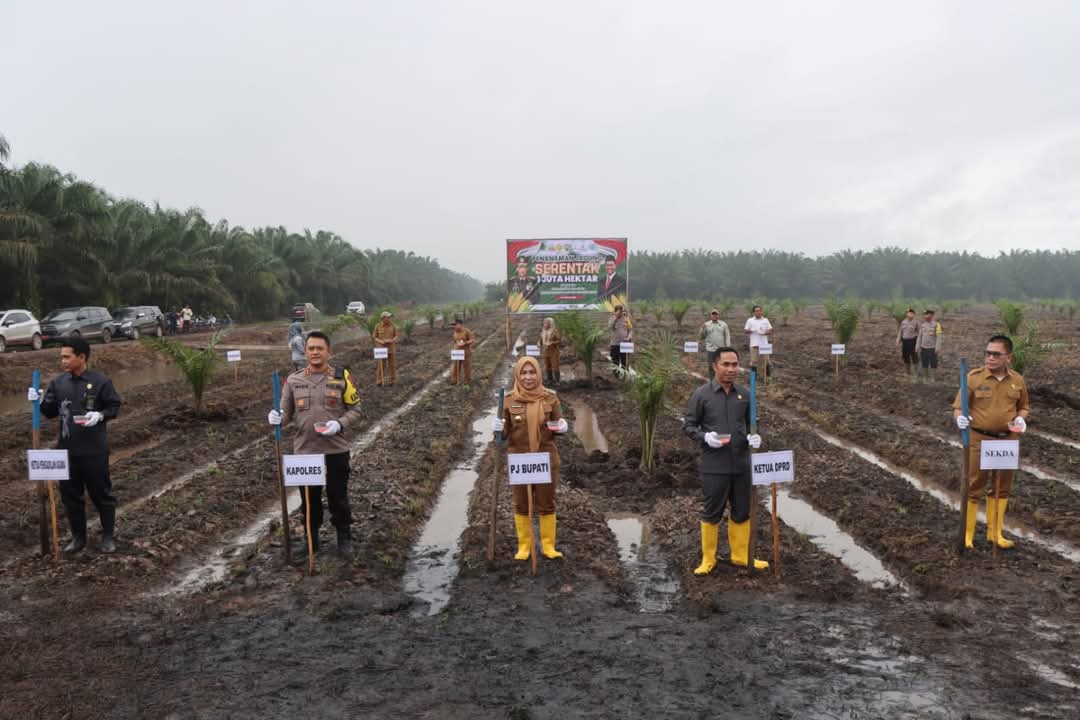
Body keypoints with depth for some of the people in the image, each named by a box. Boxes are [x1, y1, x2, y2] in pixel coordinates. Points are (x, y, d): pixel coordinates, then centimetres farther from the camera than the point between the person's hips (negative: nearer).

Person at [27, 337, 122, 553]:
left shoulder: (100, 381, -8)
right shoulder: (58, 383, 5)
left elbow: (114, 406, -2)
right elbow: (51, 412, 10)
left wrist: (100, 415, -20)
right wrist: (40, 402, -8)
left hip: (94, 450, -5)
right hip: (66, 449, 5)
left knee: (101, 493, 6)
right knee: (70, 494, 12)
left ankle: (108, 536, 20)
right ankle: (78, 537, 26)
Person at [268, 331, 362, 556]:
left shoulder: (342, 377, -2)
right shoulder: (293, 380, 3)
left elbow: (355, 410, 0)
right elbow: (287, 412, 9)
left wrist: (339, 424, -17)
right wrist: (277, 418, -14)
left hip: (336, 449, -2)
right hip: (304, 450, 2)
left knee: (338, 496, 8)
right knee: (309, 498, 13)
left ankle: (344, 537, 26)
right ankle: (311, 539, 31)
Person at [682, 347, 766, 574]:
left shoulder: (744, 395, 6)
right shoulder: (701, 394, -6)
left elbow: (749, 423, 16)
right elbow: (688, 425, -3)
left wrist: (753, 437, -5)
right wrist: (705, 436, -20)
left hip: (741, 464, 4)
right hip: (714, 466, -4)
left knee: (742, 512, 14)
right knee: (712, 513, 6)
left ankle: (741, 555, 31)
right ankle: (708, 559, 20)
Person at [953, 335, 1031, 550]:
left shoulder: (1017, 380, 2)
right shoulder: (973, 377, -9)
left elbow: (1024, 407, 15)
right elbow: (958, 407, -7)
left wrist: (1021, 418, -6)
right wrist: (960, 418, -28)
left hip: (1007, 441, 4)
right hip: (979, 440, -4)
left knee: (1001, 489, 15)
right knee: (973, 488, 2)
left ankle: (995, 533, 30)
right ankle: (966, 535, 13)